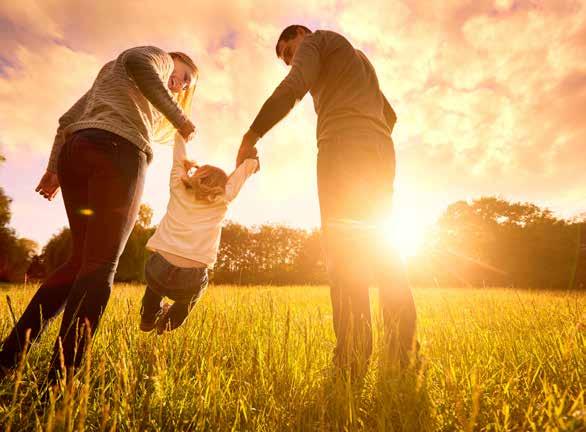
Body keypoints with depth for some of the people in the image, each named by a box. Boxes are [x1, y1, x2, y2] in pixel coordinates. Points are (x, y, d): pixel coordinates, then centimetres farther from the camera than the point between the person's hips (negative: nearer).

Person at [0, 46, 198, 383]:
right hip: (117, 151, -8)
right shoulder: (160, 57, 17)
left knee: (81, 260, 9)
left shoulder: (109, 76, 40)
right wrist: (179, 118, -8)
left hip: (75, 151, 8)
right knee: (100, 265, -13)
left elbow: (69, 119, 29)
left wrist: (54, 168, 22)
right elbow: (138, 63, -10)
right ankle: (60, 380, -16)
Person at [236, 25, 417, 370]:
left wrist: (251, 136, -7)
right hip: (382, 152, 8)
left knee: (343, 245, -16)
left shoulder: (316, 40, 15)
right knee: (378, 245, 3)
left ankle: (353, 358, -21)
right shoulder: (361, 60, 39)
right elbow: (390, 115, 37)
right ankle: (404, 349, -2)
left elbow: (293, 87, -7)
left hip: (344, 146, -8)